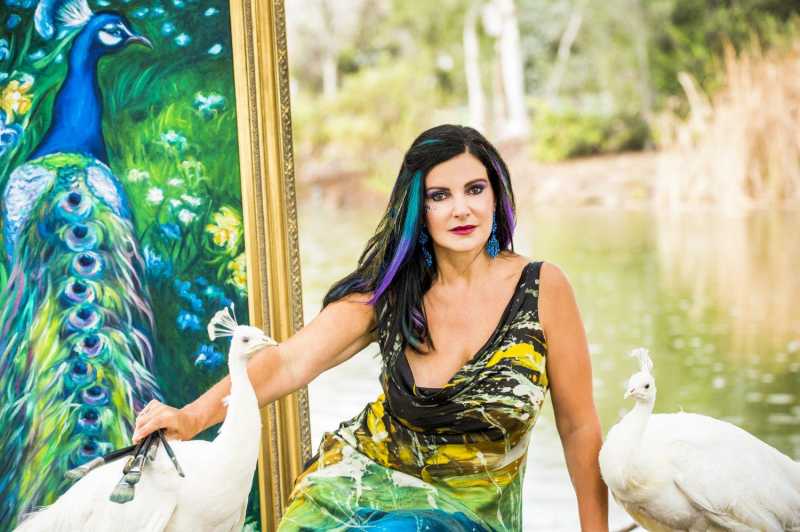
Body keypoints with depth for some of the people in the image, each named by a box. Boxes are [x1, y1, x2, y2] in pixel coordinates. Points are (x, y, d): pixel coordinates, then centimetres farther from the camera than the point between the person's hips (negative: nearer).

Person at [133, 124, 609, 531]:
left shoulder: (542, 287, -12)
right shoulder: (389, 292, -7)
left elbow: (579, 427, -4)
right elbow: (292, 360, -18)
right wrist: (193, 417, -33)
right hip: (363, 479, 2)